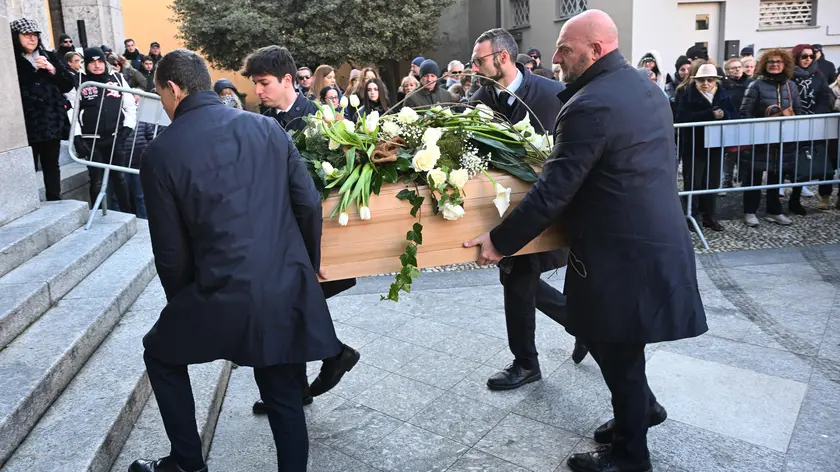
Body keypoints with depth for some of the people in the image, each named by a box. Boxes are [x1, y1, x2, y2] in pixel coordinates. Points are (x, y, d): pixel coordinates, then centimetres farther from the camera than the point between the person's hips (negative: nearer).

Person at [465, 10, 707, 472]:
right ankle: (640, 406, 43)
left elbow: (553, 191, -22)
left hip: (622, 252, -9)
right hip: (656, 237, 9)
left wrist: (499, 240, -14)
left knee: (613, 346, 7)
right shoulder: (647, 87, 9)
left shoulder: (589, 106, -21)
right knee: (616, 342, 25)